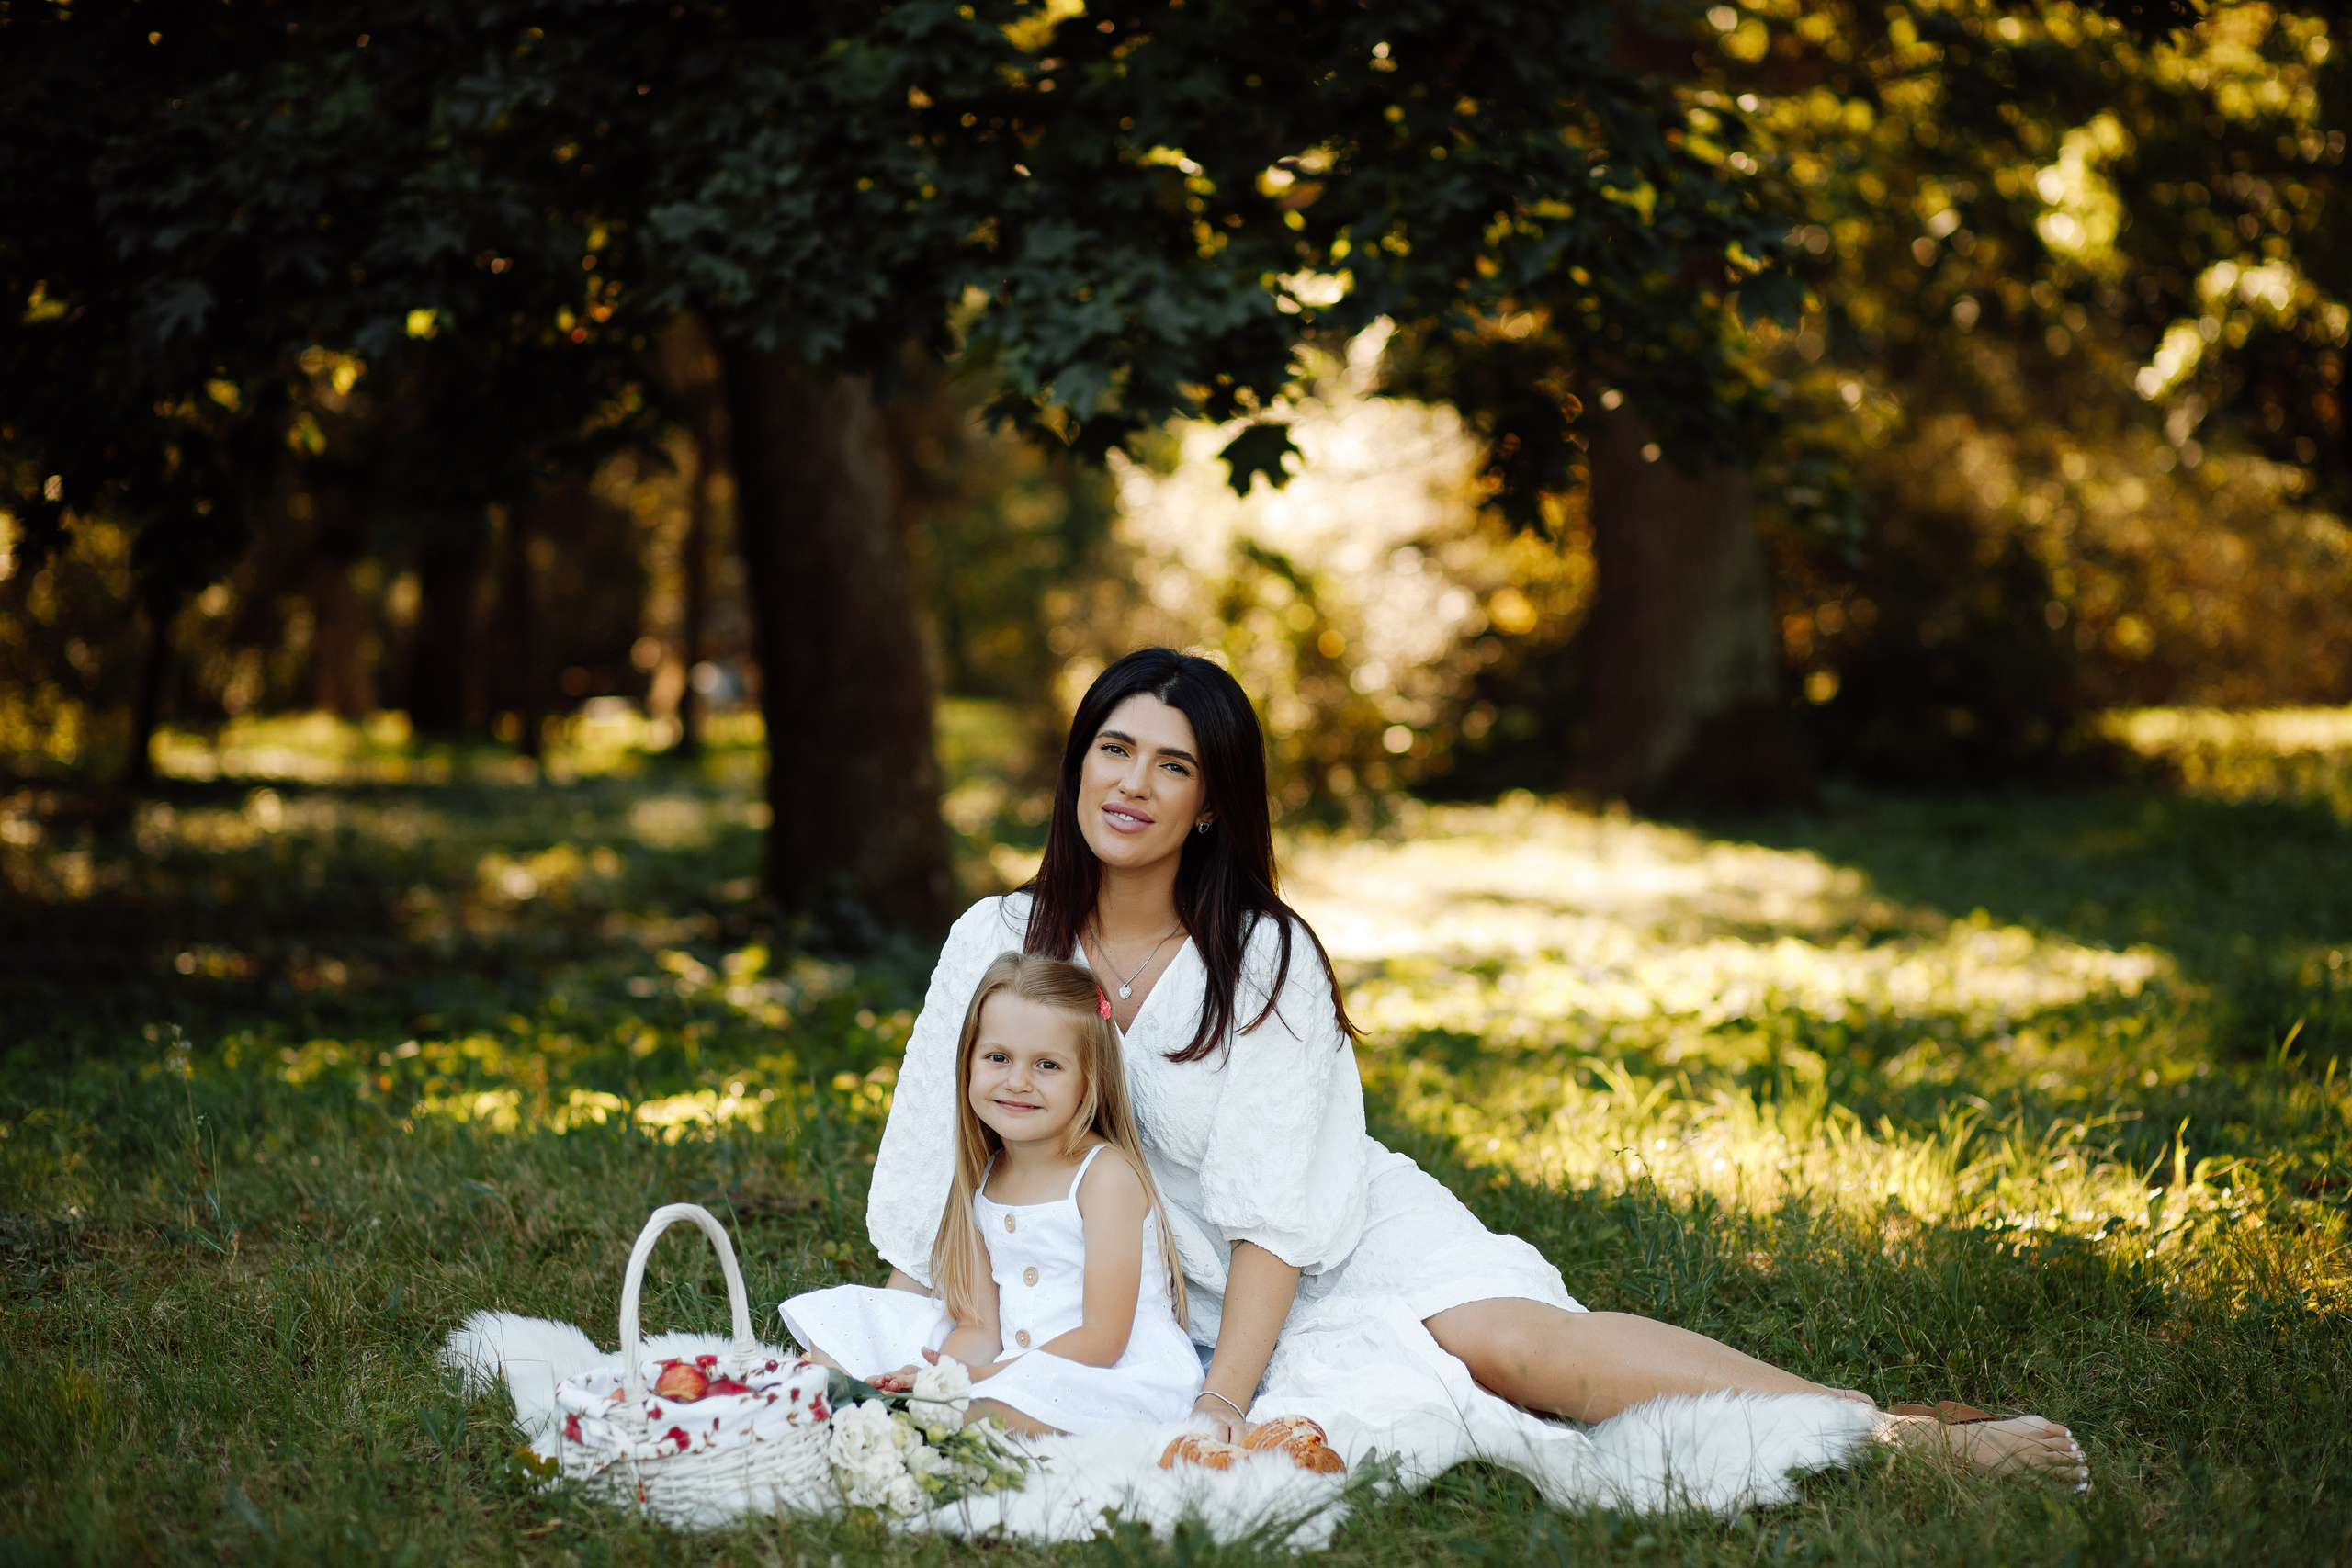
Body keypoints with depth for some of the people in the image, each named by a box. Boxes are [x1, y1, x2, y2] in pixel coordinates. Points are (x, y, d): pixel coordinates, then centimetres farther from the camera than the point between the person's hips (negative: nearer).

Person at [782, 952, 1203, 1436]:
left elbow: (1103, 1338, -16)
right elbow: (978, 1326, 3)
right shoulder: (983, 1182, 9)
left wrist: (982, 1378, -23)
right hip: (1005, 1367, 7)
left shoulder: (1107, 1175, -11)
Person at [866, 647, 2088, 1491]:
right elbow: (933, 1166, 0)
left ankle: (1911, 1440, -28)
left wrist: (1220, 1405, -25)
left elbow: (1276, 1213, -16)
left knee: (1505, 1339, -31)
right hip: (1166, 1297, 2)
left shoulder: (1265, 960, -10)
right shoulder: (996, 943, -1)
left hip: (1354, 1248, -2)